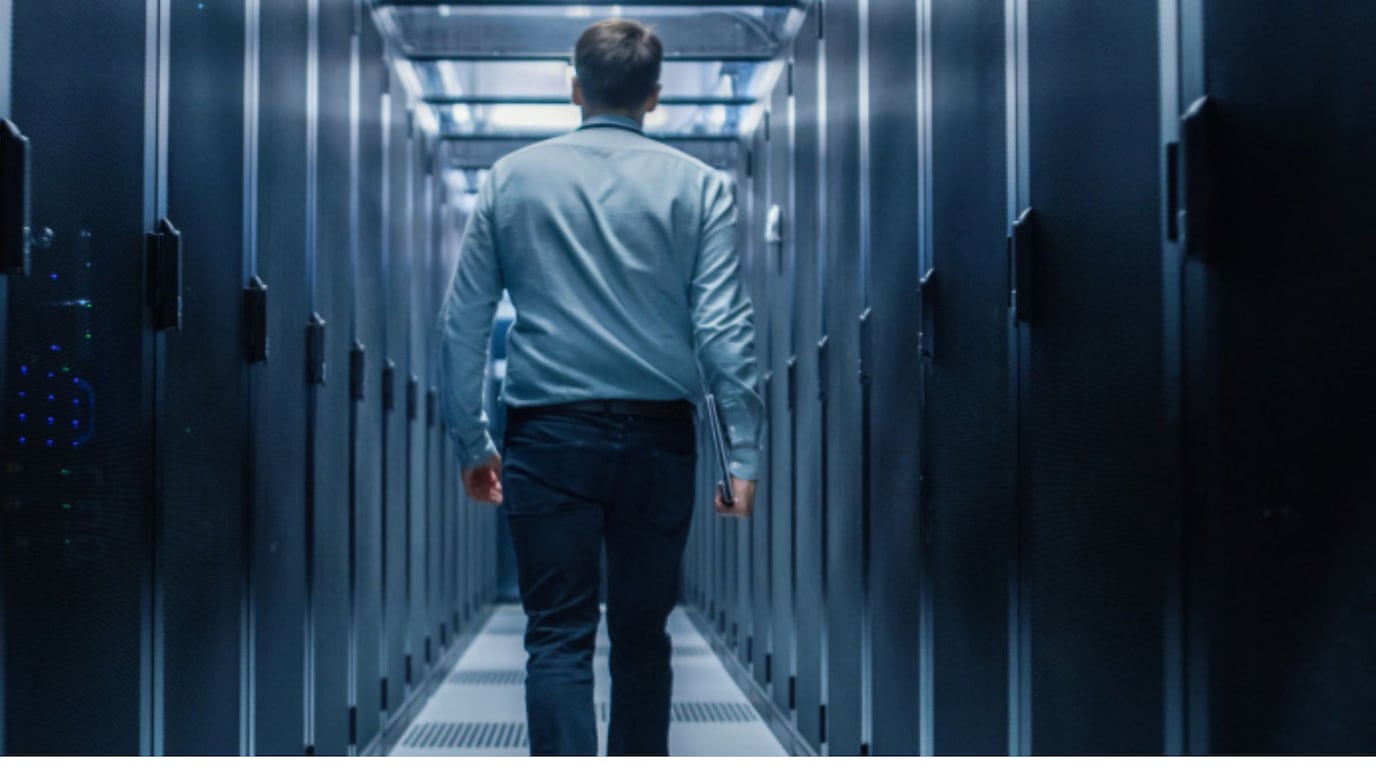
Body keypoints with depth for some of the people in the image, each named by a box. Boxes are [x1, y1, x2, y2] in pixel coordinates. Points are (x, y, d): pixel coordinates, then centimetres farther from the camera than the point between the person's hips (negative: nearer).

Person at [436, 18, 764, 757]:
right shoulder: (699, 185, 3)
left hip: (548, 439, 0)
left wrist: (472, 443, 12)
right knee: (642, 635, 13)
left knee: (557, 639, 0)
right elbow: (724, 328, -5)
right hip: (657, 439, 1)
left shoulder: (510, 178, 6)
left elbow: (462, 323, 5)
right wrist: (743, 455, -3)